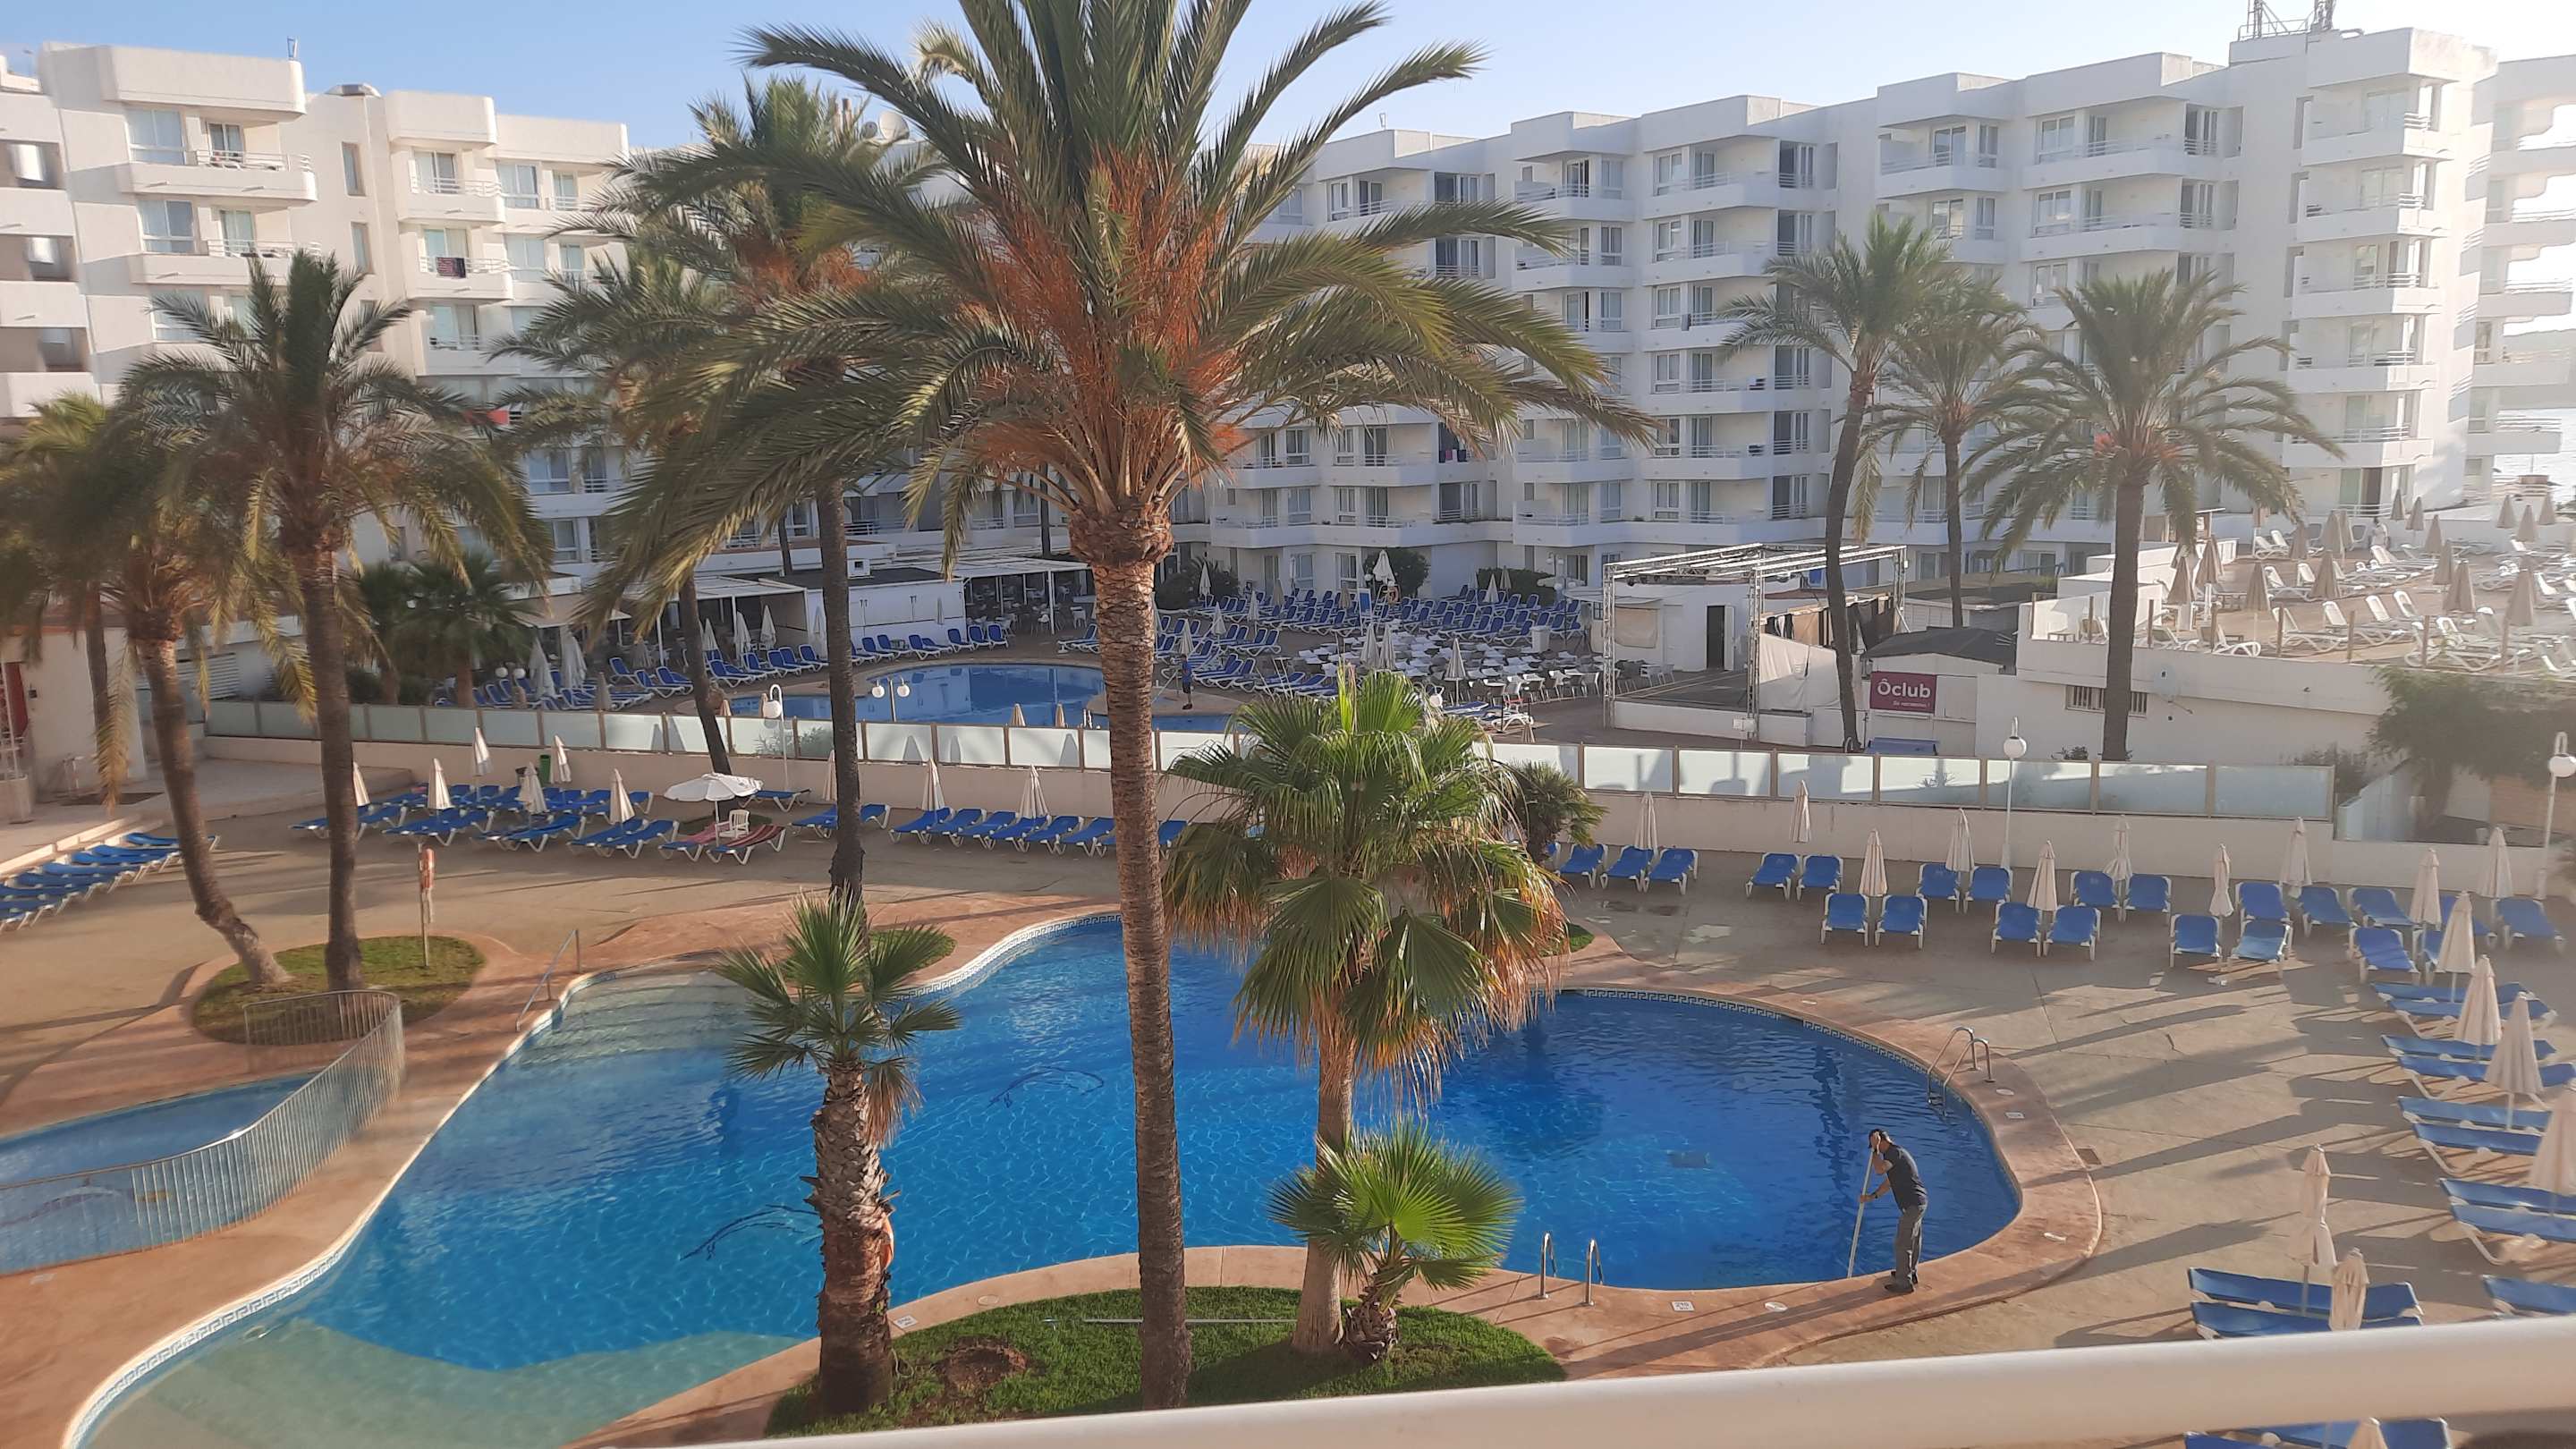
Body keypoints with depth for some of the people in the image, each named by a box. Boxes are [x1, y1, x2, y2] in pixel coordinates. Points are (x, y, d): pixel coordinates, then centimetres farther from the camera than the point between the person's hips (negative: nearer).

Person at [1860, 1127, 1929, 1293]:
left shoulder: (1894, 1152, -16)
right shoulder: (1895, 1152, 17)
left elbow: (1879, 1170, -32)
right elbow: (1889, 1182, 21)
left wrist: (1875, 1149, -21)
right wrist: (1872, 1196, 13)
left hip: (1913, 1204, -11)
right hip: (1919, 1201, 11)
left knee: (1903, 1244, -3)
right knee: (1914, 1239, 24)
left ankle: (1904, 1283, 2)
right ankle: (1910, 1273, 39)